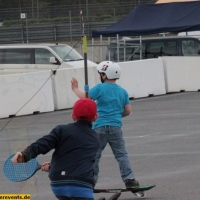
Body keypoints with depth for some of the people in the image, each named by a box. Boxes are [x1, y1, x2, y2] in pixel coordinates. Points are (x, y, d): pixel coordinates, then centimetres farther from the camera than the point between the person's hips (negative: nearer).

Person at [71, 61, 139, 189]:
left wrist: (75, 88, 6)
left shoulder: (100, 88, -4)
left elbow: (85, 97, -9)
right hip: (116, 127, 2)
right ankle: (129, 179, -5)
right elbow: (128, 111, 9)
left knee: (94, 155, 8)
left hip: (100, 127, -2)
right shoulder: (123, 91, 10)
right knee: (121, 154, 4)